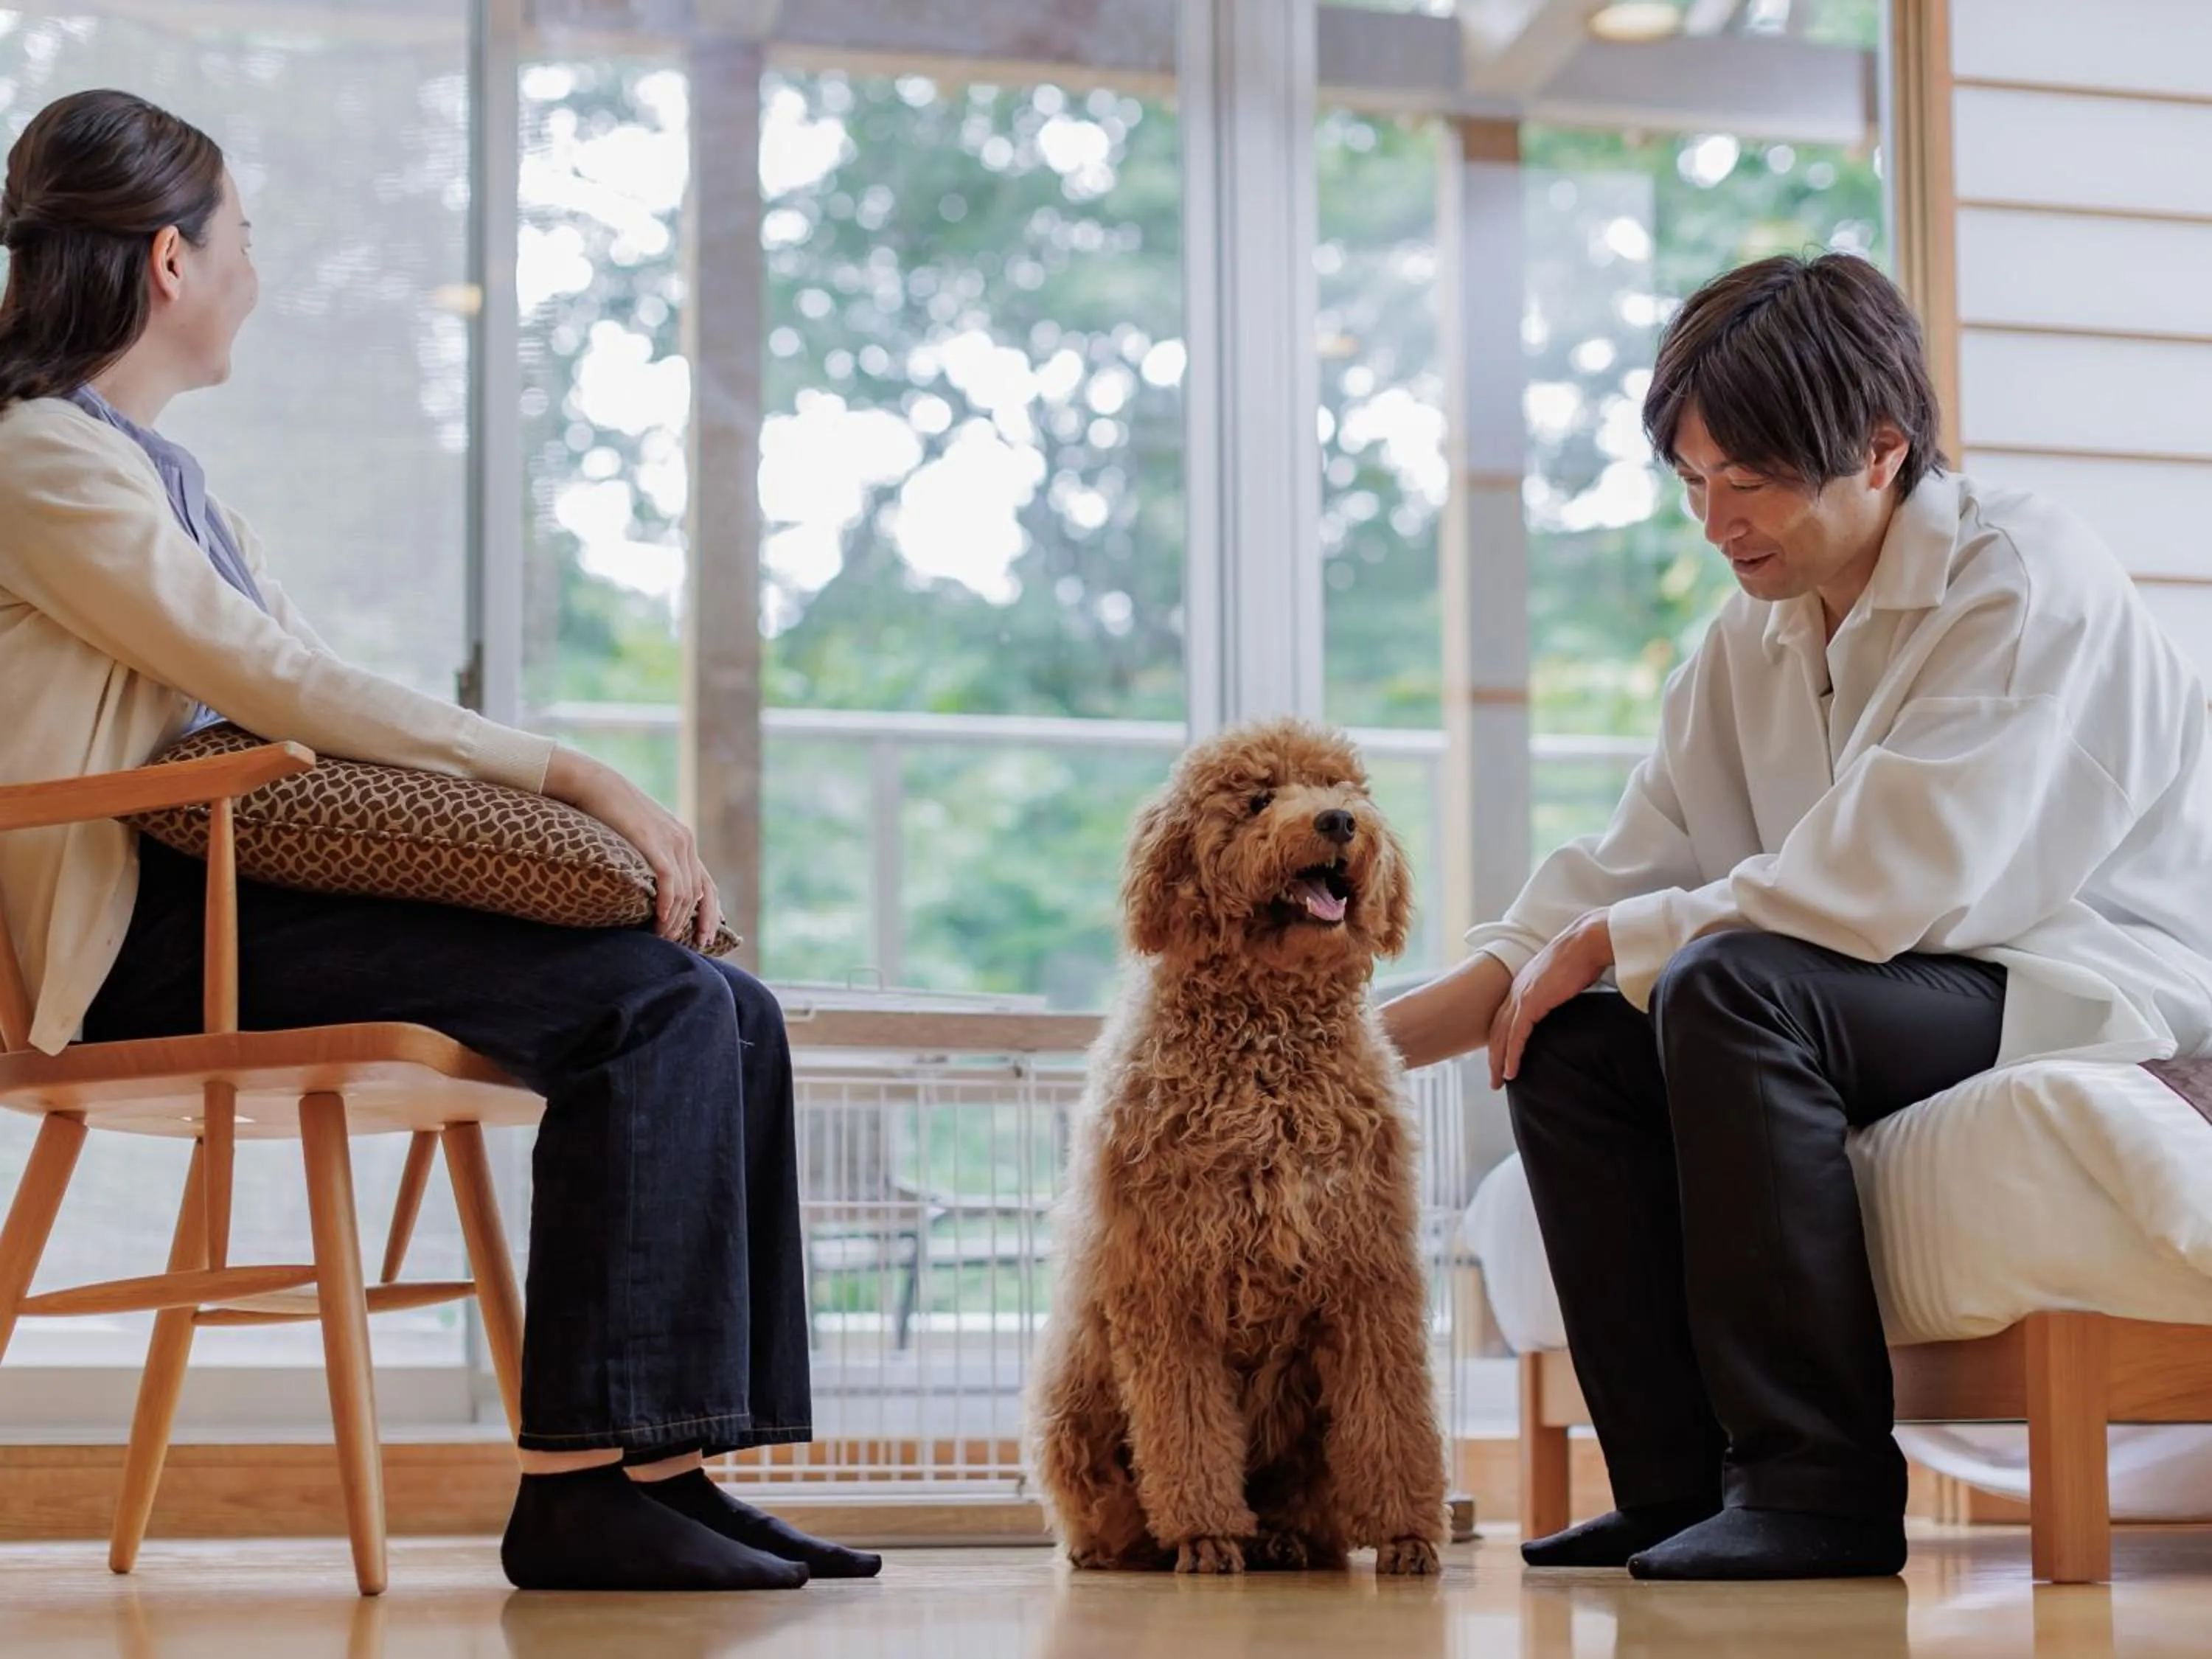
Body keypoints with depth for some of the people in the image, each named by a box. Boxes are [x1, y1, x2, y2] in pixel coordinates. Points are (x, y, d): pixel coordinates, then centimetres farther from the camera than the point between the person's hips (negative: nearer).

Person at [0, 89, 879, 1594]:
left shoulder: (145, 462, 24)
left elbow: (323, 701, 18)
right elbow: (283, 688, -16)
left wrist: (581, 794, 4)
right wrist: (571, 774, -16)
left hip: (229, 899, 9)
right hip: (151, 942, -9)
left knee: (728, 1008, -4)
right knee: (652, 1001, -23)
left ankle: (669, 1463, -7)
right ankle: (581, 1483, -22)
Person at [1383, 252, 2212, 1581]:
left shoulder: (2026, 583, -14)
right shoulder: (1753, 641, 11)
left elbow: (1890, 882, -25)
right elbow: (1621, 875, 7)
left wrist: (1610, 943, -16)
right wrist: (1378, 1036, -5)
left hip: (2099, 998, -8)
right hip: (1913, 993, 9)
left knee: (1729, 990, -30)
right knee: (1572, 1048, -6)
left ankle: (1820, 1488, -26)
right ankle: (1685, 1487, -7)